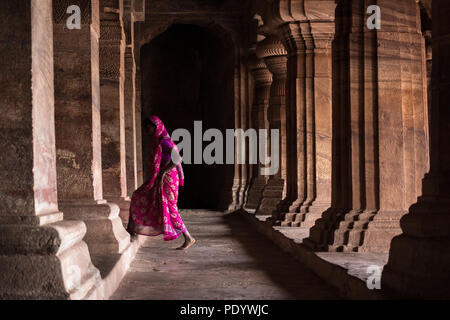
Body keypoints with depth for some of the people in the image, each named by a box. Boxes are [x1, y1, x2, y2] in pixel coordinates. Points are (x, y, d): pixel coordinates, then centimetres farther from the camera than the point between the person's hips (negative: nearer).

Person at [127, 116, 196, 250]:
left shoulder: (164, 141, -17)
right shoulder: (156, 141, 12)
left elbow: (177, 159, -26)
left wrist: (163, 172, -22)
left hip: (167, 179, -10)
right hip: (158, 179, 10)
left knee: (168, 210, -8)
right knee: (139, 197, 12)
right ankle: (132, 229, 18)